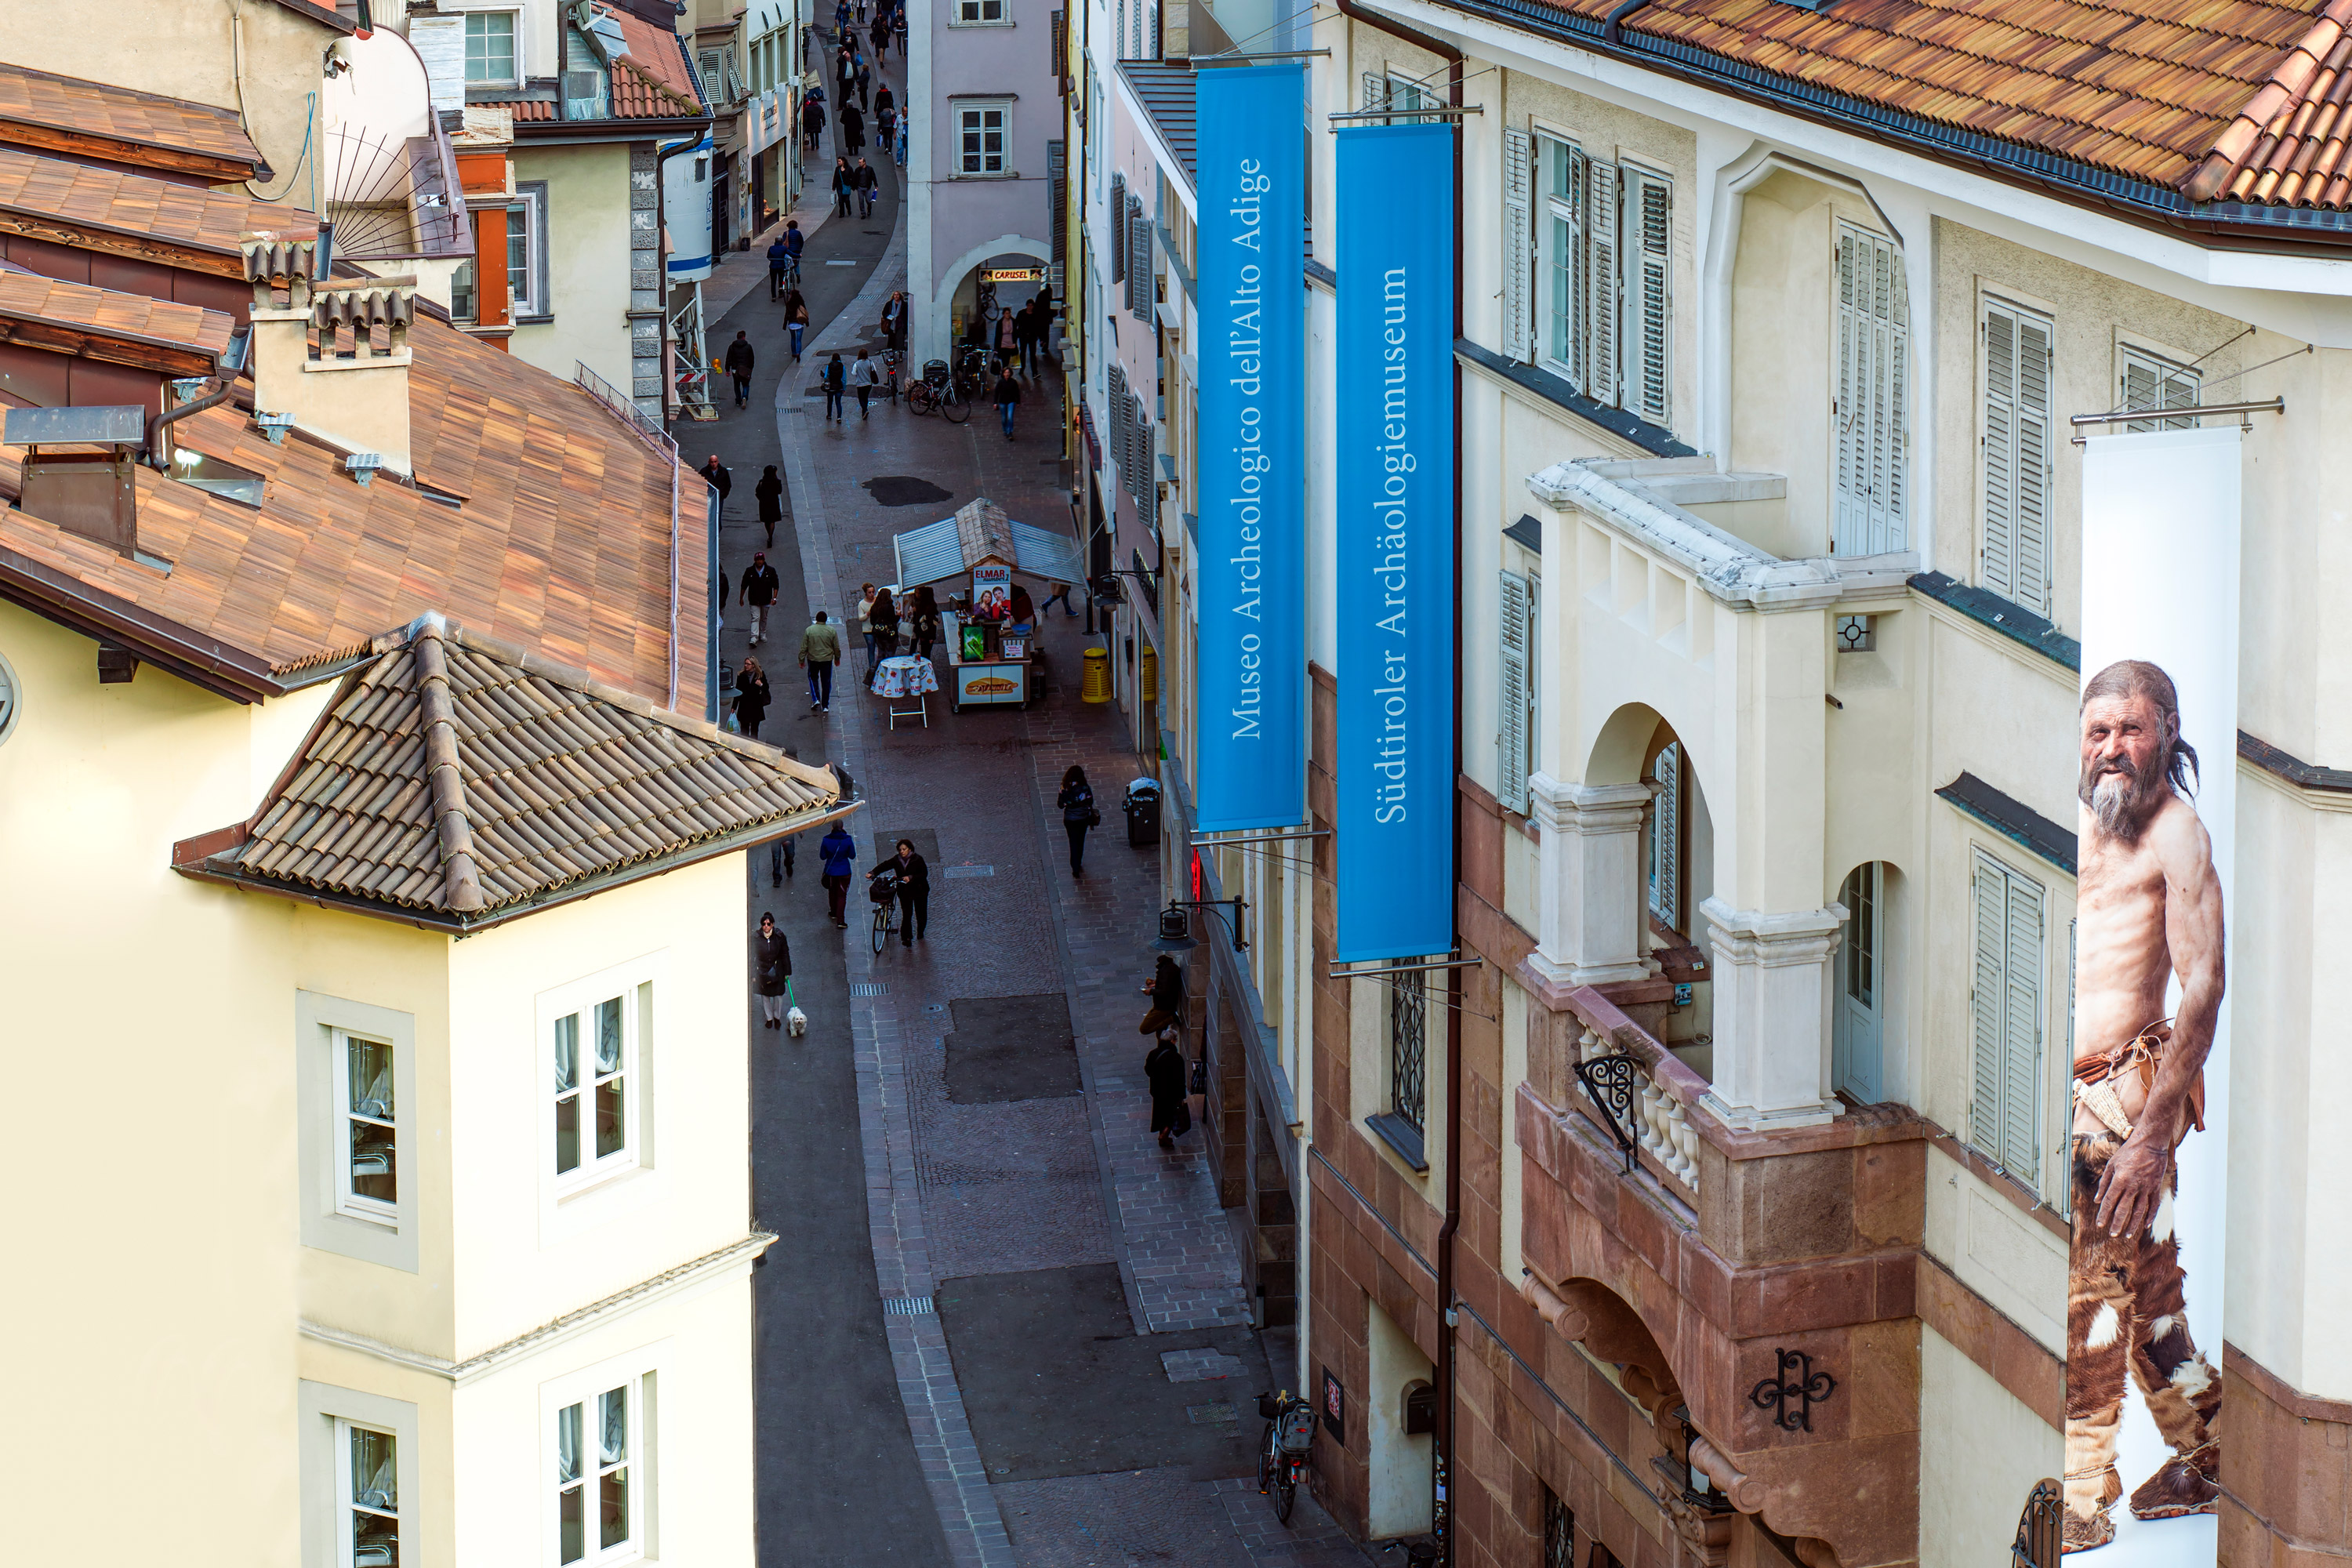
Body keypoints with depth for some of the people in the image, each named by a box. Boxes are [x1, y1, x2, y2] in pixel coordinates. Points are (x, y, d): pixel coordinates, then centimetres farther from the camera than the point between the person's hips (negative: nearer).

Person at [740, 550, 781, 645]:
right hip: (754, 600, -1)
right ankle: (754, 638, -16)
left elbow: (776, 585, -1)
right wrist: (741, 598, 8)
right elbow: (744, 585, 6)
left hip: (766, 600, 1)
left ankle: (763, 635, 33)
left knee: (764, 619, 15)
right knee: (755, 618, -10)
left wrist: (774, 598, -11)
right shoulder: (749, 571, -4)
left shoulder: (770, 571, -4)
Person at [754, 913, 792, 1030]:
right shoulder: (756, 938, -14)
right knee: (765, 996, 13)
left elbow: (785, 954, -2)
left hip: (777, 971, 0)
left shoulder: (779, 936, -12)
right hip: (762, 971, 0)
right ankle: (769, 1018, 33)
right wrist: (753, 975, -4)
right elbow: (752, 957, -6)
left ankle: (777, 1017, 31)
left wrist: (787, 972, 1)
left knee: (778, 995, 8)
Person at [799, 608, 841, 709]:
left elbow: (804, 648, -6)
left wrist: (802, 660, 5)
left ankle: (816, 699, 4)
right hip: (827, 659, 0)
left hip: (813, 659, 0)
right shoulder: (832, 631, -6)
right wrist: (837, 658, 19)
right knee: (826, 682, 10)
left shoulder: (809, 630, -9)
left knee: (813, 678, 20)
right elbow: (837, 648, 3)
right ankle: (825, 706, 13)